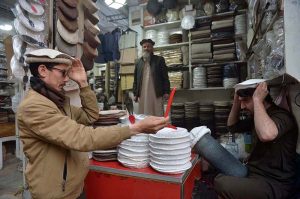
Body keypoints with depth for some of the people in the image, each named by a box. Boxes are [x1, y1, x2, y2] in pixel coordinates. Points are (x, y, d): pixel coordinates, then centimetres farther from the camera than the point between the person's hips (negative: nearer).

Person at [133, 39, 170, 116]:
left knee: (158, 115, 0)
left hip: (156, 94, -2)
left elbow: (165, 77, 1)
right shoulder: (138, 62, 13)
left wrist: (166, 92, -6)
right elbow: (135, 79, 14)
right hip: (142, 95, 3)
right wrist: (135, 94, 9)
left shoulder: (159, 59, 6)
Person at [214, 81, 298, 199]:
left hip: (273, 184, -9)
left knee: (221, 183, -27)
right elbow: (232, 126, 17)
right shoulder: (257, 117, 9)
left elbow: (266, 135, -41)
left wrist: (257, 99, -28)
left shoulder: (281, 116, -18)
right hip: (253, 172, 9)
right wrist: (237, 100, 5)